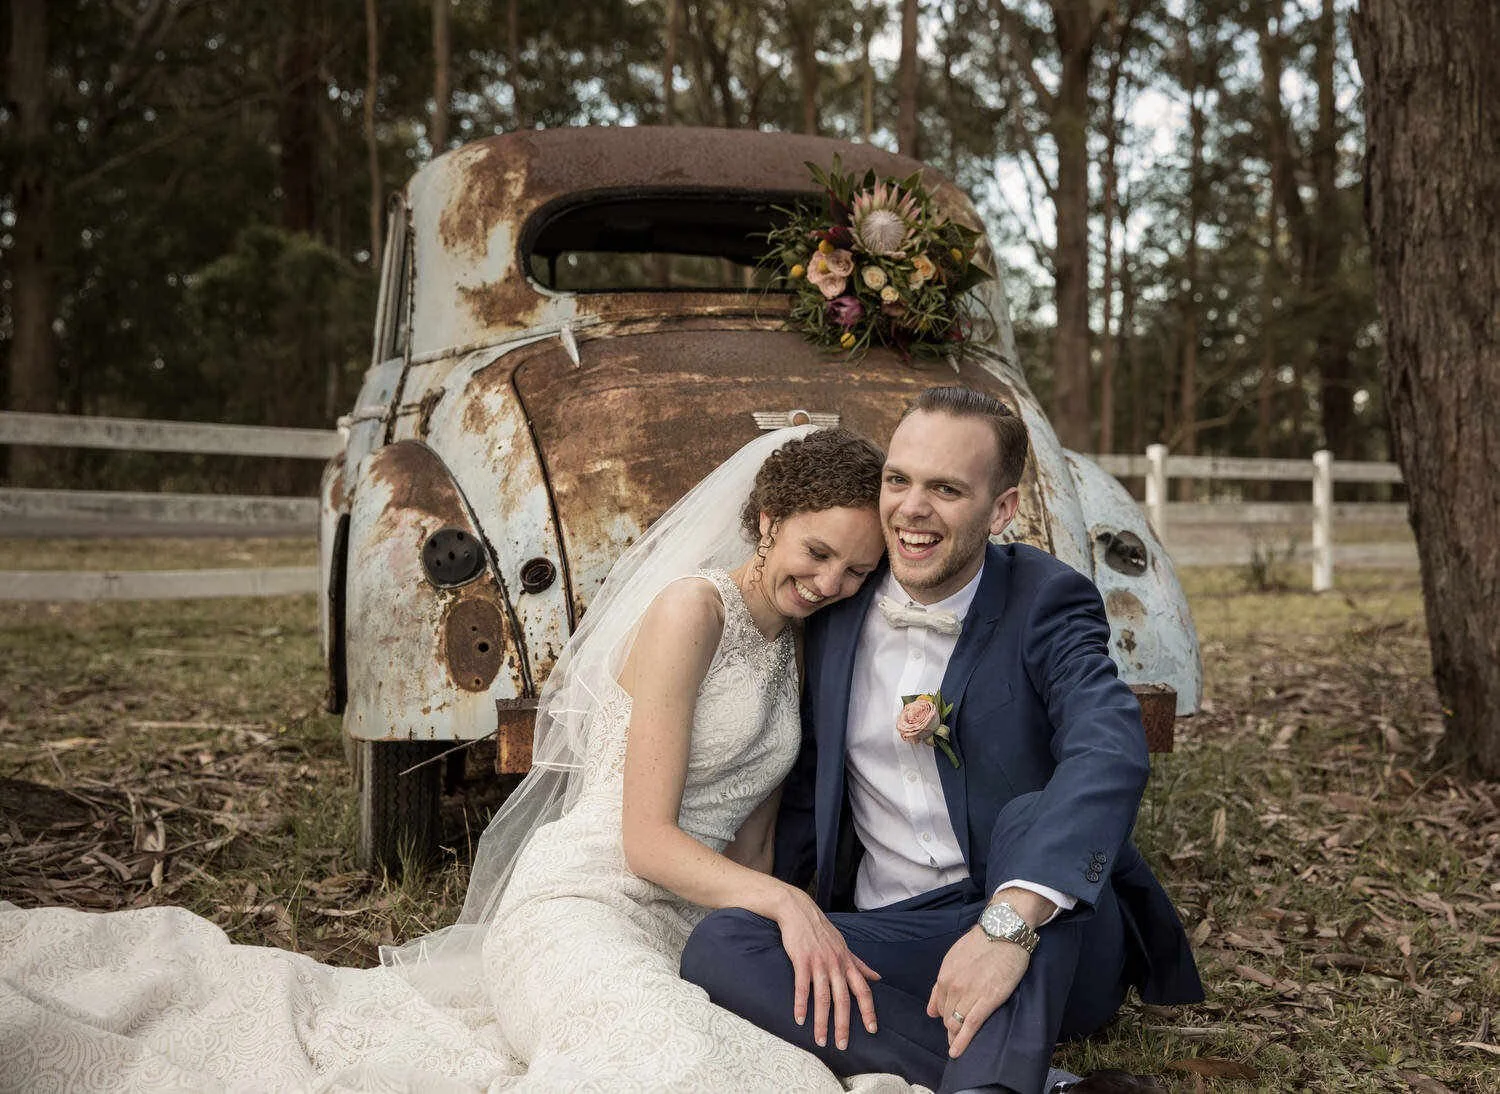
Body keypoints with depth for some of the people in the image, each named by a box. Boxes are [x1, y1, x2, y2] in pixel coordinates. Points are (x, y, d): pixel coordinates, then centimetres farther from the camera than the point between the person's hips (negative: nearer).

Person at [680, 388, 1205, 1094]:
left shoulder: (1046, 602, -8)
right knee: (716, 947, -23)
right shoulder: (838, 608, 5)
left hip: (1052, 946, -3)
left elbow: (1108, 756, -27)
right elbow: (804, 790, 12)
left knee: (1028, 821, -32)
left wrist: (1009, 922, -41)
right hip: (890, 943, 4)